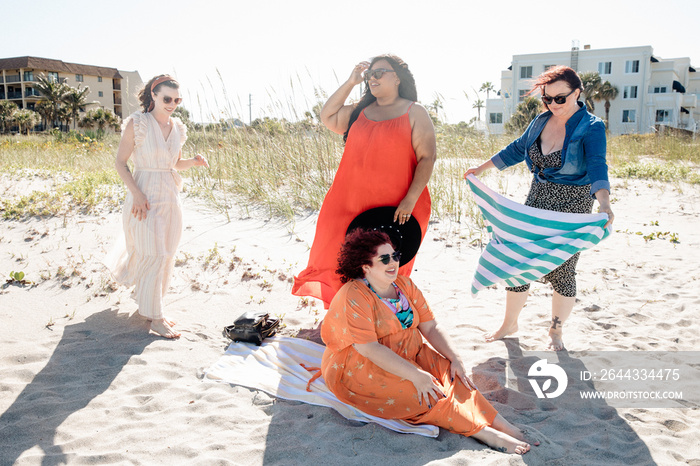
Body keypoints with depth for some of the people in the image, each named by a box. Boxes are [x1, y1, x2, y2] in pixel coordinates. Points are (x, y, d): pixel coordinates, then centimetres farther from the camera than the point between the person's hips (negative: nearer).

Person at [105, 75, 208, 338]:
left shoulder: (177, 128, 8)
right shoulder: (137, 124, -8)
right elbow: (120, 162, -7)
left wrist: (194, 162, -4)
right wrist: (137, 194, -18)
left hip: (171, 198, 6)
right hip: (145, 198, -6)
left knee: (166, 256, 12)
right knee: (153, 255, -6)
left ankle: (147, 303, 32)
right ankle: (155, 317, 5)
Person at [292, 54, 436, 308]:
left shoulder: (414, 113, 0)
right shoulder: (360, 112, 15)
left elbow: (427, 157, -8)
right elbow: (327, 118, 12)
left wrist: (410, 199, -18)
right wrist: (350, 82, 7)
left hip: (395, 209, -4)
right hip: (352, 202, 4)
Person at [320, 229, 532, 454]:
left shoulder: (404, 284, 4)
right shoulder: (353, 298, -19)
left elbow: (431, 327, 5)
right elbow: (368, 348, -26)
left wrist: (455, 359, -10)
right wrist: (415, 375, -30)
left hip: (408, 356, 7)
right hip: (358, 369, -6)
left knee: (449, 374, -18)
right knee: (424, 394, -27)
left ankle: (503, 426, -25)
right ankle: (483, 432, -28)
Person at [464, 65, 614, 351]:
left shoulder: (591, 127, -12)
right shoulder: (541, 121, 5)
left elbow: (597, 166, -26)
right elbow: (517, 150, 19)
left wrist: (604, 205, -42)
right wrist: (482, 168, 21)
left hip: (572, 207, -5)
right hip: (537, 201, 5)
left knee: (560, 271, 2)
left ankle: (556, 332, 25)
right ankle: (509, 324, 25)